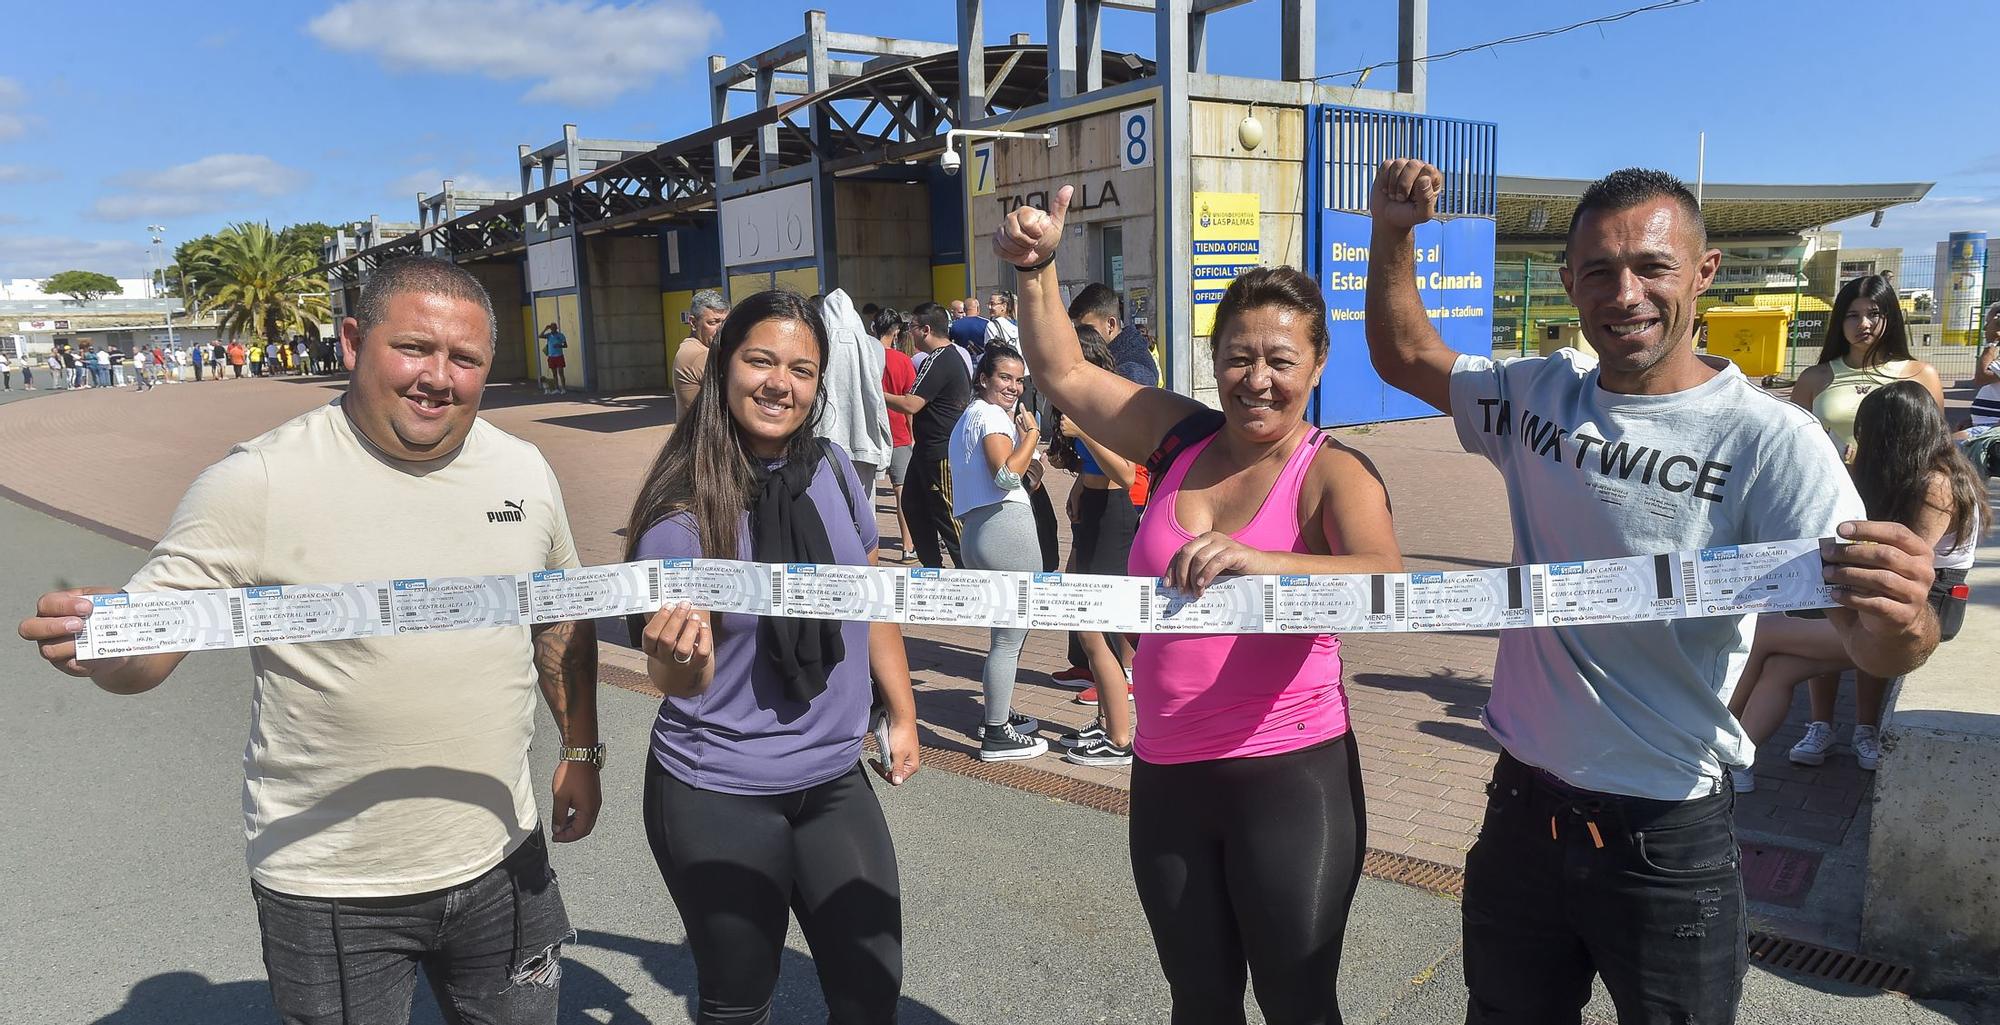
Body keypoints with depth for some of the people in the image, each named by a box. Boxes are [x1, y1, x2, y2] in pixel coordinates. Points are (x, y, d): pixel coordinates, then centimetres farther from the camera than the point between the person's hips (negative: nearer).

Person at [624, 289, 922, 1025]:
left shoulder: (832, 469, -4)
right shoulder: (683, 510, -16)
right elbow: (676, 679, -15)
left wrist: (902, 714, 14)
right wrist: (679, 662, -38)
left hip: (834, 783, 4)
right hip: (720, 798, -4)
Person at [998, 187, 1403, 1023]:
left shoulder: (1332, 475, -12)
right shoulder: (1184, 439, 3)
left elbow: (1385, 583, -31)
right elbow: (1064, 374, 9)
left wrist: (1260, 562, -47)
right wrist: (1037, 269, -3)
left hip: (1288, 776, -5)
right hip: (1166, 775, 5)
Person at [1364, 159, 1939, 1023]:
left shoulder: (1769, 440, -16)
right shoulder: (1541, 395, -1)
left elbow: (1871, 645, -24)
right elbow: (1405, 357, 13)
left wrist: (1900, 619, -46)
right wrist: (1392, 235, 1)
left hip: (1670, 841, -4)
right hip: (1522, 811, 4)